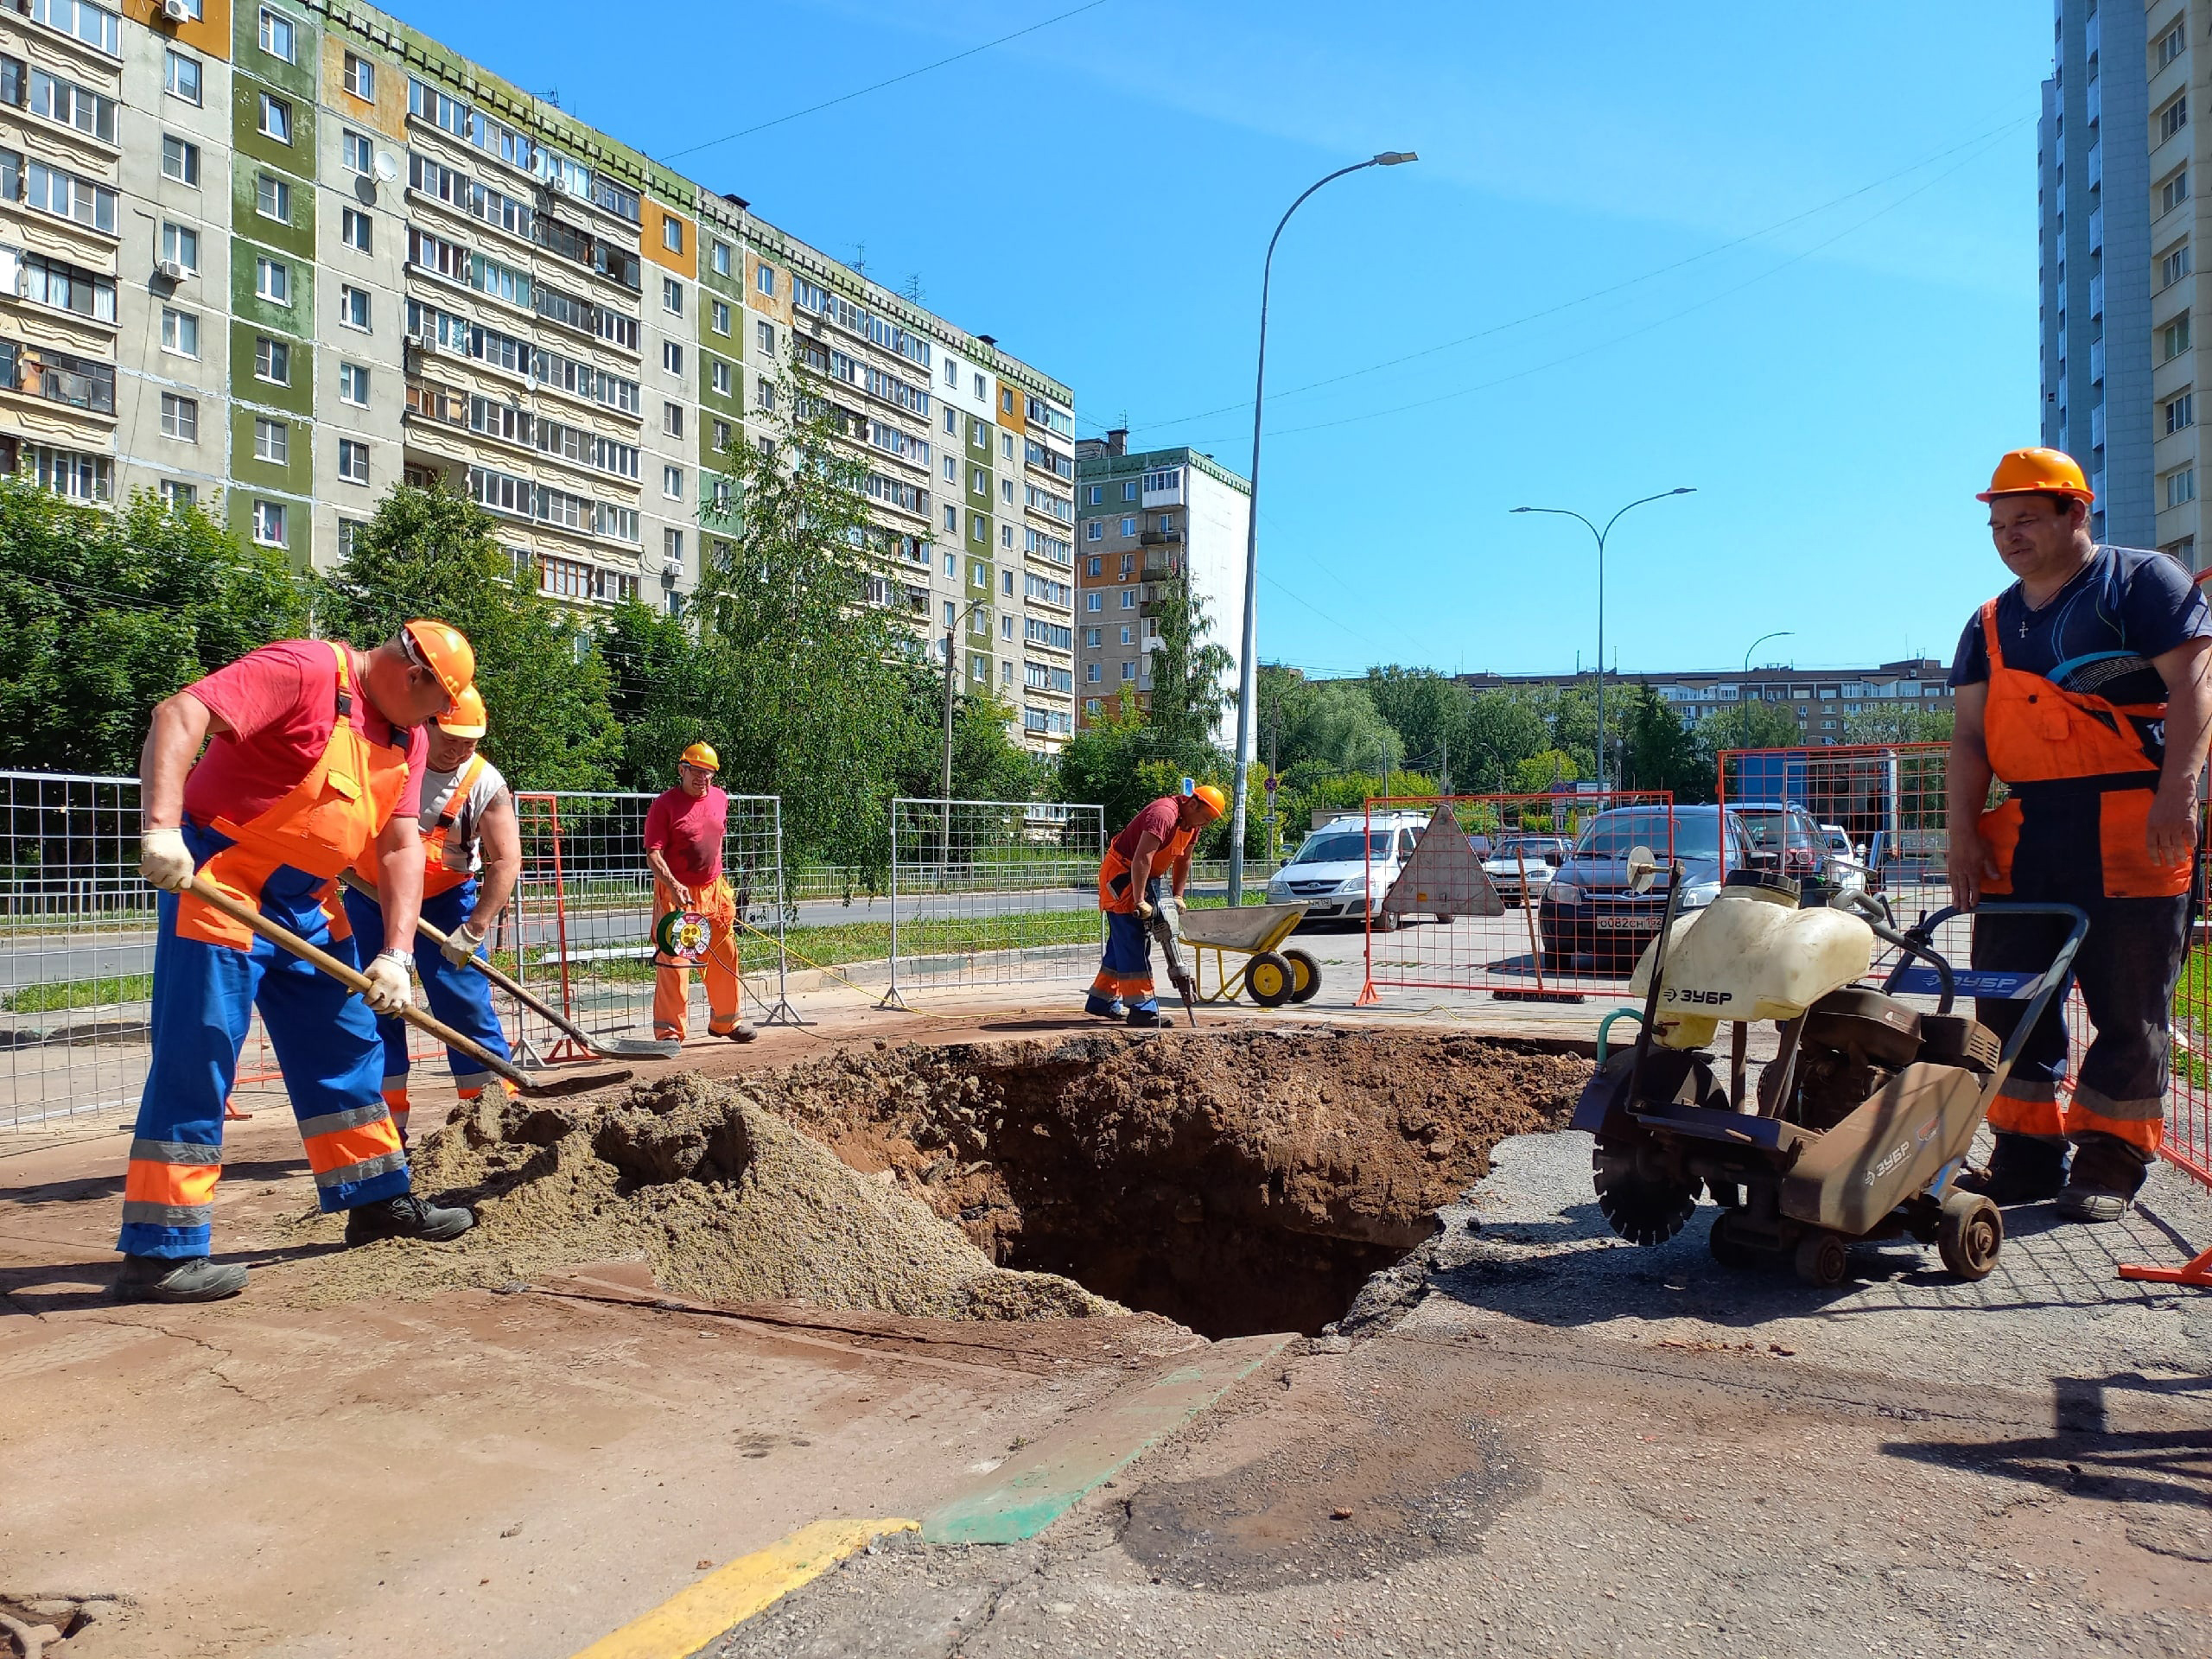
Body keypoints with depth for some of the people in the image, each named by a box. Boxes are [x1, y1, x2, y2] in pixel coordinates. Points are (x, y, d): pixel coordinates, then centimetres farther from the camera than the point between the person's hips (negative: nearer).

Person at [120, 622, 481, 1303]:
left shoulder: (405, 736, 8)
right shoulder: (305, 670, -16)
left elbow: (401, 846, 3)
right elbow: (178, 714, -27)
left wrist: (395, 953, -7)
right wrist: (162, 827, -40)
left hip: (305, 905, 9)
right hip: (220, 885, -9)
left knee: (345, 1045, 14)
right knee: (195, 1061, -8)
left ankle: (378, 1201, 26)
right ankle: (158, 1253, -1)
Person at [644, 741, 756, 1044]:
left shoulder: (720, 799, 9)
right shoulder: (665, 805, -10)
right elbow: (652, 853, -15)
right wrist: (673, 885, -30)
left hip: (714, 891, 6)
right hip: (676, 894, -6)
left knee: (725, 957, 14)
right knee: (673, 961, -8)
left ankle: (725, 1021, 30)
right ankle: (669, 1031, -2)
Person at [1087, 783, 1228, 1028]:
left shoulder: (1191, 823, 2)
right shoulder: (1164, 815, -28)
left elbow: (1183, 859, 13)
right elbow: (1142, 858, -35)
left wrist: (1177, 896, 8)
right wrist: (1139, 902, -35)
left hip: (1145, 878, 10)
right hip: (1121, 874, -10)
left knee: (1122, 943, 14)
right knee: (1133, 945, -12)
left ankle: (1101, 1001, 22)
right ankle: (1142, 1009, -14)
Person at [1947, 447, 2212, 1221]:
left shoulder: (2143, 581, 2)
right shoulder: (1990, 625, 18)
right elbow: (1970, 734, 12)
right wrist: (1964, 832, 0)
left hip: (2132, 830, -5)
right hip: (2024, 832, 6)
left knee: (2128, 1009, 0)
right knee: (2009, 1001, 6)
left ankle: (2109, 1161, 10)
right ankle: (2029, 1155, 15)